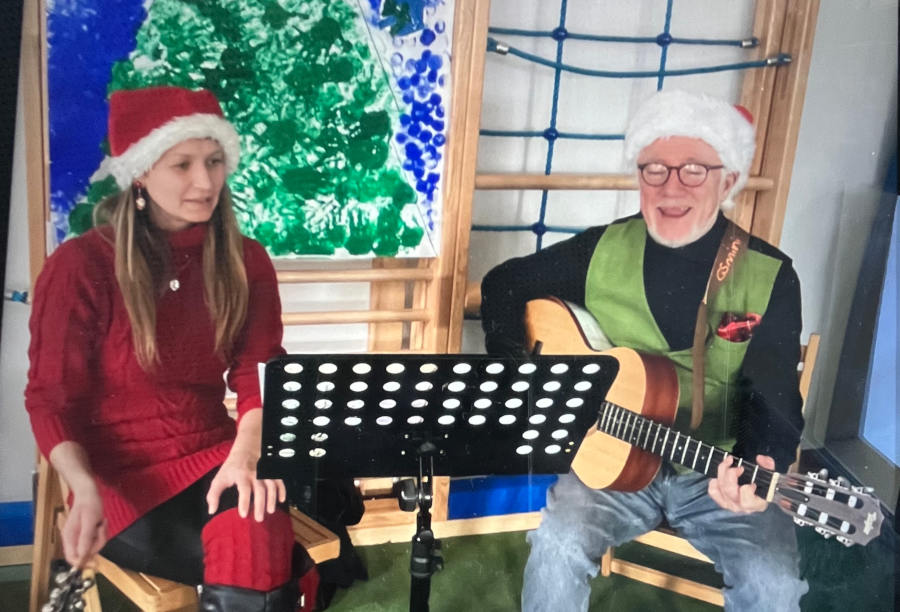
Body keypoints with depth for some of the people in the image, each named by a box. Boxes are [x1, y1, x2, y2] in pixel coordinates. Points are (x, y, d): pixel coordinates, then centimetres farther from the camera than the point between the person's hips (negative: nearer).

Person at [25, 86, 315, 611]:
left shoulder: (246, 261, 3)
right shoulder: (81, 266, -9)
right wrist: (85, 489, -27)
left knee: (258, 530, -30)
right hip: (123, 478, -3)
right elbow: (51, 400, -7)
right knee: (262, 564, -26)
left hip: (216, 458, 4)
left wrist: (246, 454, -25)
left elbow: (260, 377, -3)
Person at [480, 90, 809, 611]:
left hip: (722, 471, 0)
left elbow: (775, 397, -10)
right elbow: (505, 284, 10)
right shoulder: (603, 250, -1)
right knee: (560, 543, -26)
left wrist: (761, 465, -30)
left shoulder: (771, 277, -7)